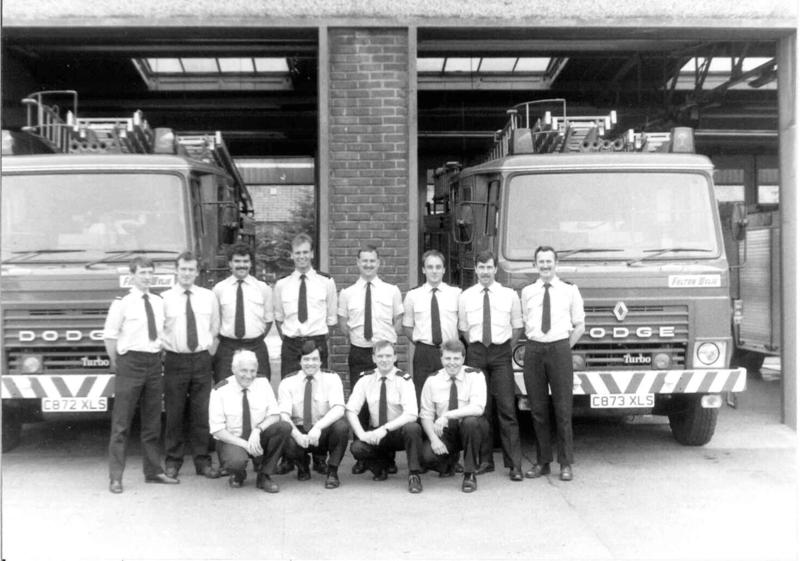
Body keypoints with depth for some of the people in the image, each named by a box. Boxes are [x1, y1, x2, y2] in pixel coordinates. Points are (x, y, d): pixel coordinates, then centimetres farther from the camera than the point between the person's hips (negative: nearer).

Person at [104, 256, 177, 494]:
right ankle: (115, 477, 2)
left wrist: (160, 357, 8)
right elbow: (110, 336, -5)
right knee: (121, 423, -2)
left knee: (152, 422, 12)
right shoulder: (122, 303, -6)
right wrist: (117, 365, -4)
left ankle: (153, 470, 22)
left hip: (154, 363, 6)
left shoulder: (159, 302, 10)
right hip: (130, 361, -5)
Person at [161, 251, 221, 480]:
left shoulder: (209, 297, 8)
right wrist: (165, 353, -2)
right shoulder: (164, 298, 0)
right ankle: (173, 461, 13)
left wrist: (210, 352, 6)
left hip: (202, 360, 2)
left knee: (202, 413, 4)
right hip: (175, 360, -2)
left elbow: (215, 329, 14)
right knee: (174, 413, 2)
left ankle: (202, 461, 13)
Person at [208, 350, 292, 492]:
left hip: (258, 437, 4)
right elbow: (217, 431, -13)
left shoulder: (262, 383, -3)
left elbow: (275, 415, -5)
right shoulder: (220, 391, -12)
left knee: (284, 427, -27)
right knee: (236, 462, -39)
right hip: (232, 440, -3)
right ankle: (238, 475, 3)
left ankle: (263, 476, -11)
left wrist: (258, 430, -26)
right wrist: (245, 444, -24)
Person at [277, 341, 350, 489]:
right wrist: (297, 434, -34)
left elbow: (339, 409, -21)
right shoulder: (288, 382, -3)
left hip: (324, 431, -1)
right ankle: (302, 467, 5)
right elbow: (283, 415, -14)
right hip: (299, 431, 1)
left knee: (341, 426, -34)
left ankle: (332, 471, -9)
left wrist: (318, 427, -38)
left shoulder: (331, 378, -6)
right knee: (285, 442, -33)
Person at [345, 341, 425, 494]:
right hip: (375, 433, 3)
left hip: (400, 432, -3)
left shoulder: (403, 379, -12)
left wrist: (385, 428, -34)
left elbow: (411, 414, -24)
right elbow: (350, 410, -6)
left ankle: (414, 475, -18)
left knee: (412, 428, -36)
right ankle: (382, 466, 8)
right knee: (356, 448, -26)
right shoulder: (366, 379, -2)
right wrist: (361, 433, -23)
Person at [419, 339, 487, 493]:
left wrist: (447, 415, -34)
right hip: (444, 431, 2)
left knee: (471, 421, -37)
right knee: (427, 456, -26)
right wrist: (433, 438, -20)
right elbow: (426, 414, -2)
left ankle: (470, 474, -17)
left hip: (469, 428, -2)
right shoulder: (432, 380, -3)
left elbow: (478, 408, -26)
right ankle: (450, 461, 16)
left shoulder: (475, 376, -11)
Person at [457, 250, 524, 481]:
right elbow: (464, 328, 12)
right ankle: (485, 460, 13)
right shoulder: (466, 297, 6)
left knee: (506, 408, -5)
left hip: (501, 352, -1)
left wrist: (508, 349, 5)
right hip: (476, 353, 1)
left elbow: (517, 326, 10)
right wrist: (476, 349, 7)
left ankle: (514, 464, -3)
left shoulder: (509, 295, 3)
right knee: (481, 409, 4)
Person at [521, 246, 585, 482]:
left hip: (559, 349, -2)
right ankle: (542, 461, 13)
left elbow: (579, 326, 7)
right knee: (538, 409, 4)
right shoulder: (527, 292, 10)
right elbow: (524, 323, 14)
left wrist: (564, 348, 1)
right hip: (534, 349, 2)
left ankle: (566, 463, 7)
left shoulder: (570, 290, 6)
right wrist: (534, 343, 3)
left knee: (563, 409, -1)